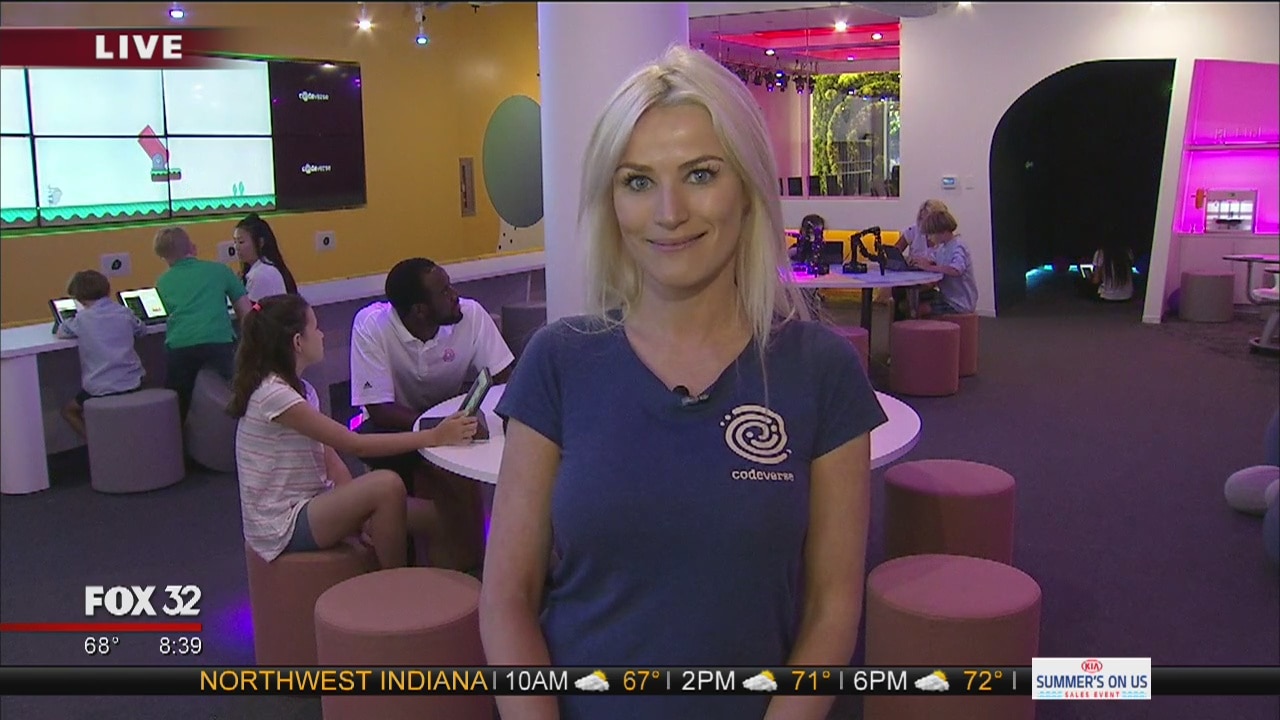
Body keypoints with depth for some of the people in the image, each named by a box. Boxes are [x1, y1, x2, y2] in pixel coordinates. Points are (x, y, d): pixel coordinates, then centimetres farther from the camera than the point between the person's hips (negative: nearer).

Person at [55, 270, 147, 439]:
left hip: (101, 390, -4)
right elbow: (141, 330, 21)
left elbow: (61, 332, 11)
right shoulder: (124, 312, 3)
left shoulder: (82, 318, -6)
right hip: (133, 385, 4)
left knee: (68, 411, 21)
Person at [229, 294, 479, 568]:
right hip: (283, 527, -8)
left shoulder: (299, 389, 10)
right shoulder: (273, 394, -21)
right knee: (387, 485, -28)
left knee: (432, 515, -7)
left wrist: (358, 504, -12)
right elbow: (354, 444, -24)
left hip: (310, 505, 8)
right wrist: (434, 437, -26)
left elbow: (331, 457, 5)